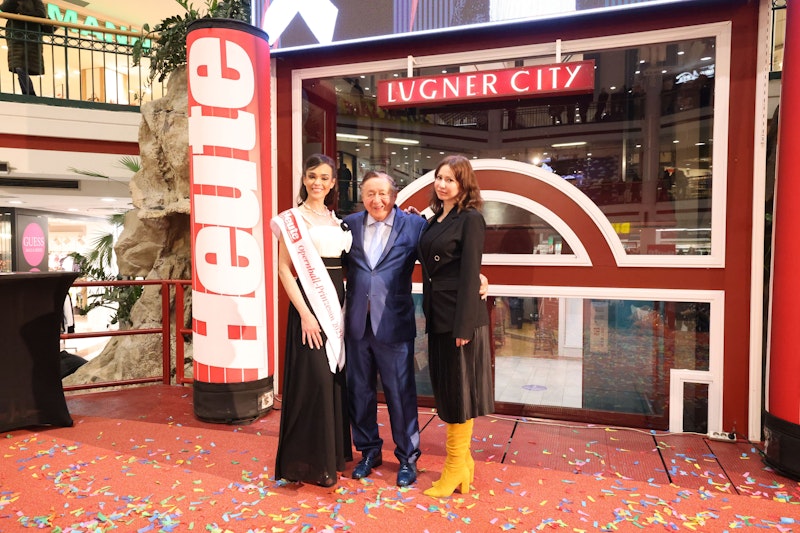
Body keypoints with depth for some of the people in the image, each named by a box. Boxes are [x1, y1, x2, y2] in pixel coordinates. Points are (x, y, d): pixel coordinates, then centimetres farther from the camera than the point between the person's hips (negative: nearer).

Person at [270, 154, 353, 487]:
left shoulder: (336, 220, 14)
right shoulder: (292, 218, -4)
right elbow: (284, 269, -10)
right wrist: (304, 314, -17)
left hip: (337, 303, 6)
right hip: (309, 303, -6)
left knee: (336, 377, 11)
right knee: (314, 378, -5)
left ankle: (334, 451, 27)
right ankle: (310, 462, 10)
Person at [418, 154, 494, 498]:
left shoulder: (471, 219, -9)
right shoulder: (436, 220, 14)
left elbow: (469, 274, -15)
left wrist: (463, 325, -19)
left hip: (459, 316, -8)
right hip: (437, 315, 8)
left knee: (458, 389, 2)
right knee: (444, 388, 14)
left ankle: (457, 466, 17)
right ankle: (459, 458, 28)